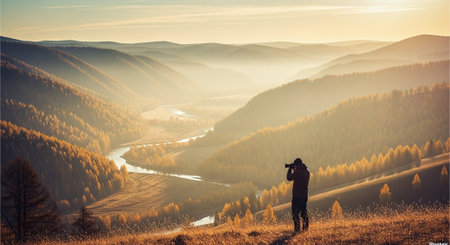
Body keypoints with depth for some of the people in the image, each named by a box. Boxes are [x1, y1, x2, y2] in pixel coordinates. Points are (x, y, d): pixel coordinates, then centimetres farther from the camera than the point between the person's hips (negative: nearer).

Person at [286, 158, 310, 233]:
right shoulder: (307, 172, 8)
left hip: (297, 195, -7)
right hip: (304, 195, 7)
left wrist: (290, 169, 7)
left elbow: (289, 178, -5)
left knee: (295, 213, -3)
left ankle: (297, 229, -7)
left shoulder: (297, 172, -16)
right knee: (304, 212, 16)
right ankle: (305, 227, 16)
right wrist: (294, 170, 18)